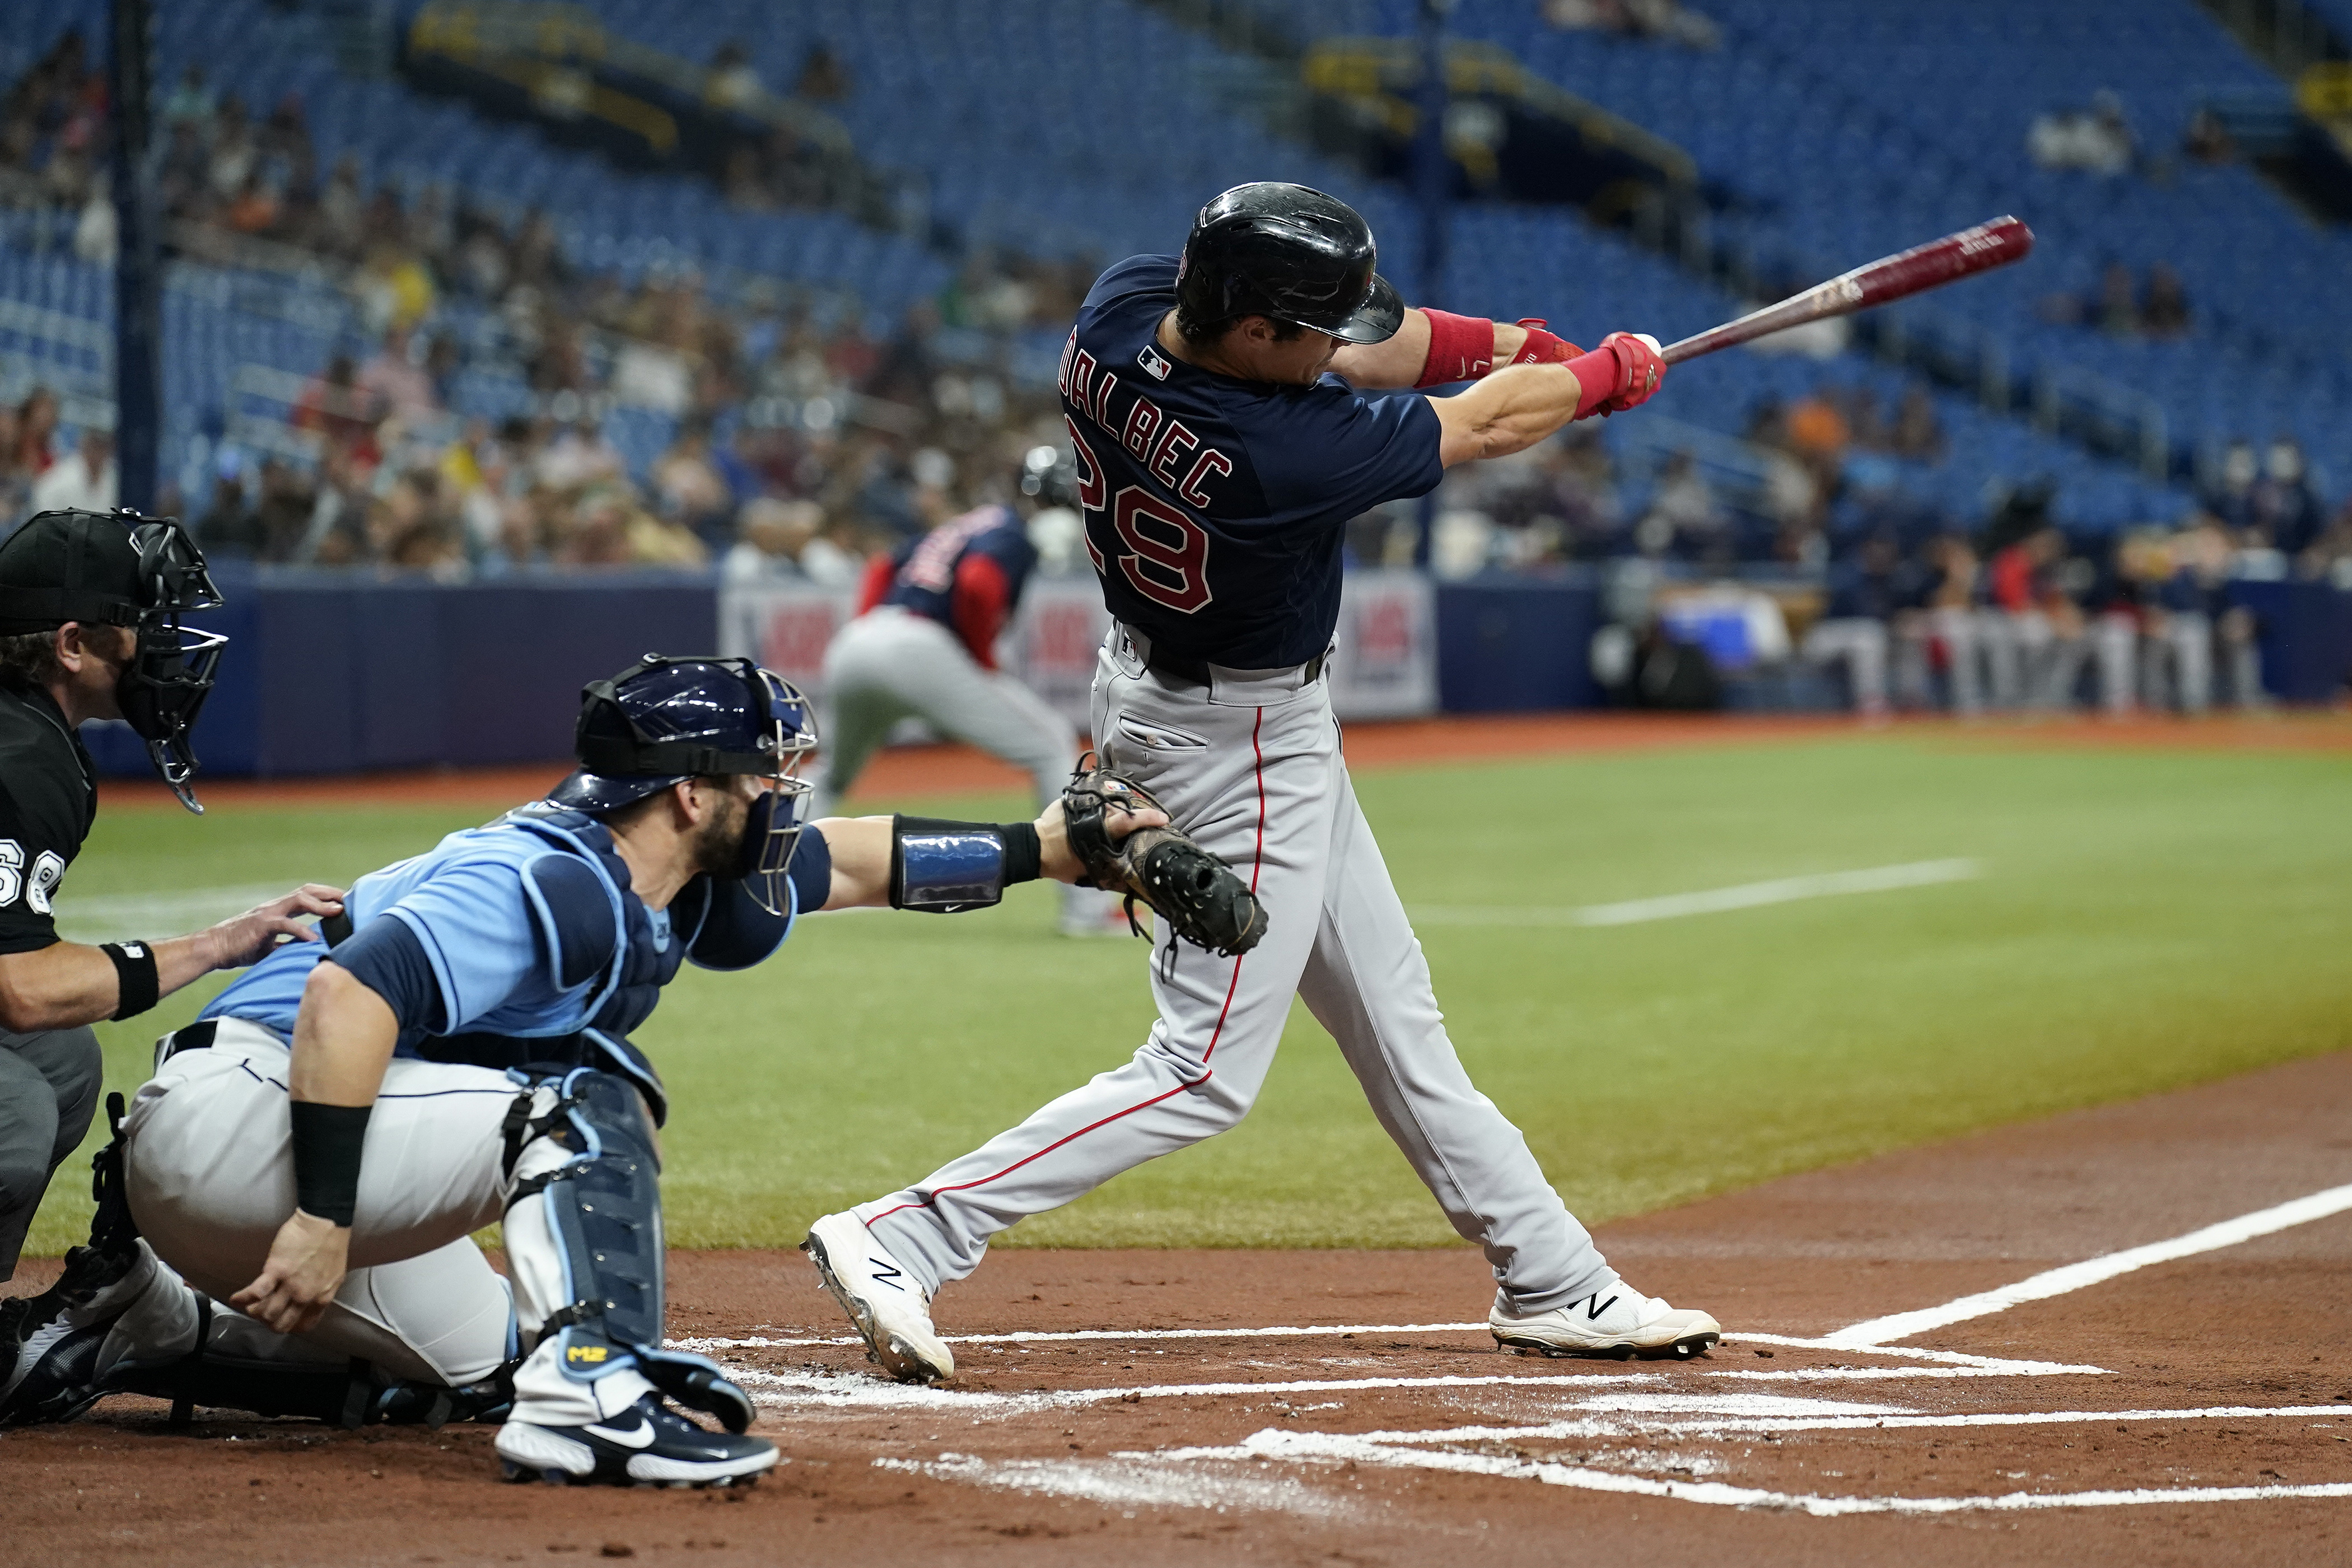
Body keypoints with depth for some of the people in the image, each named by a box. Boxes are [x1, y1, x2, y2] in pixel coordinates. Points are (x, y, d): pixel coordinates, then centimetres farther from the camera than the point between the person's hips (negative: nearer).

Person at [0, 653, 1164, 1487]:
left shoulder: (669, 882, 9)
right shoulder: (553, 890, -21)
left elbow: (849, 863, 23)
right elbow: (349, 992, -32)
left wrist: (1038, 848, 22)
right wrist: (323, 1216, -34)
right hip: (234, 1109, -10)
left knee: (475, 1368, 25)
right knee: (582, 1098, -19)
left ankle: (130, 1320, 23)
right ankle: (588, 1388, -30)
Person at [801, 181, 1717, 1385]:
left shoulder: (1121, 306, -15)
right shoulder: (1283, 457, -35)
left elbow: (1361, 337, 2)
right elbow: (1482, 425, -17)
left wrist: (1494, 341, -8)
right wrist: (1611, 376, 0)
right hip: (1243, 744, -10)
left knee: (1391, 1014, 16)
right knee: (1209, 1070, -2)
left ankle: (1551, 1282, 27)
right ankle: (904, 1239, -4)